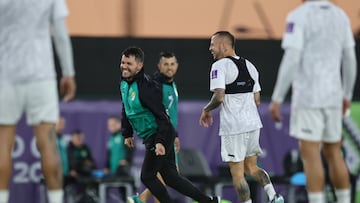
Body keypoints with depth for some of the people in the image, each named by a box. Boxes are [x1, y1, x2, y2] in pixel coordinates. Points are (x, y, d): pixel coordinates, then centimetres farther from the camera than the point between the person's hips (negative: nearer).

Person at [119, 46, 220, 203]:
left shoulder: (146, 87, -22)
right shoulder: (124, 84, 7)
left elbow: (161, 115, -24)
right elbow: (126, 111, 22)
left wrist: (160, 141, -29)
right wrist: (127, 134, 22)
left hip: (160, 136, -9)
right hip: (149, 137, 9)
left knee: (147, 177, -6)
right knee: (171, 178, 11)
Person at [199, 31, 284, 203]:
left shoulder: (219, 66, -10)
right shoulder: (249, 65, 13)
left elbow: (219, 97, -20)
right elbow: (256, 101, 15)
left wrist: (206, 110, -3)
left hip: (233, 127, -7)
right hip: (253, 123, 7)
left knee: (237, 173, 1)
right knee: (251, 167, 18)